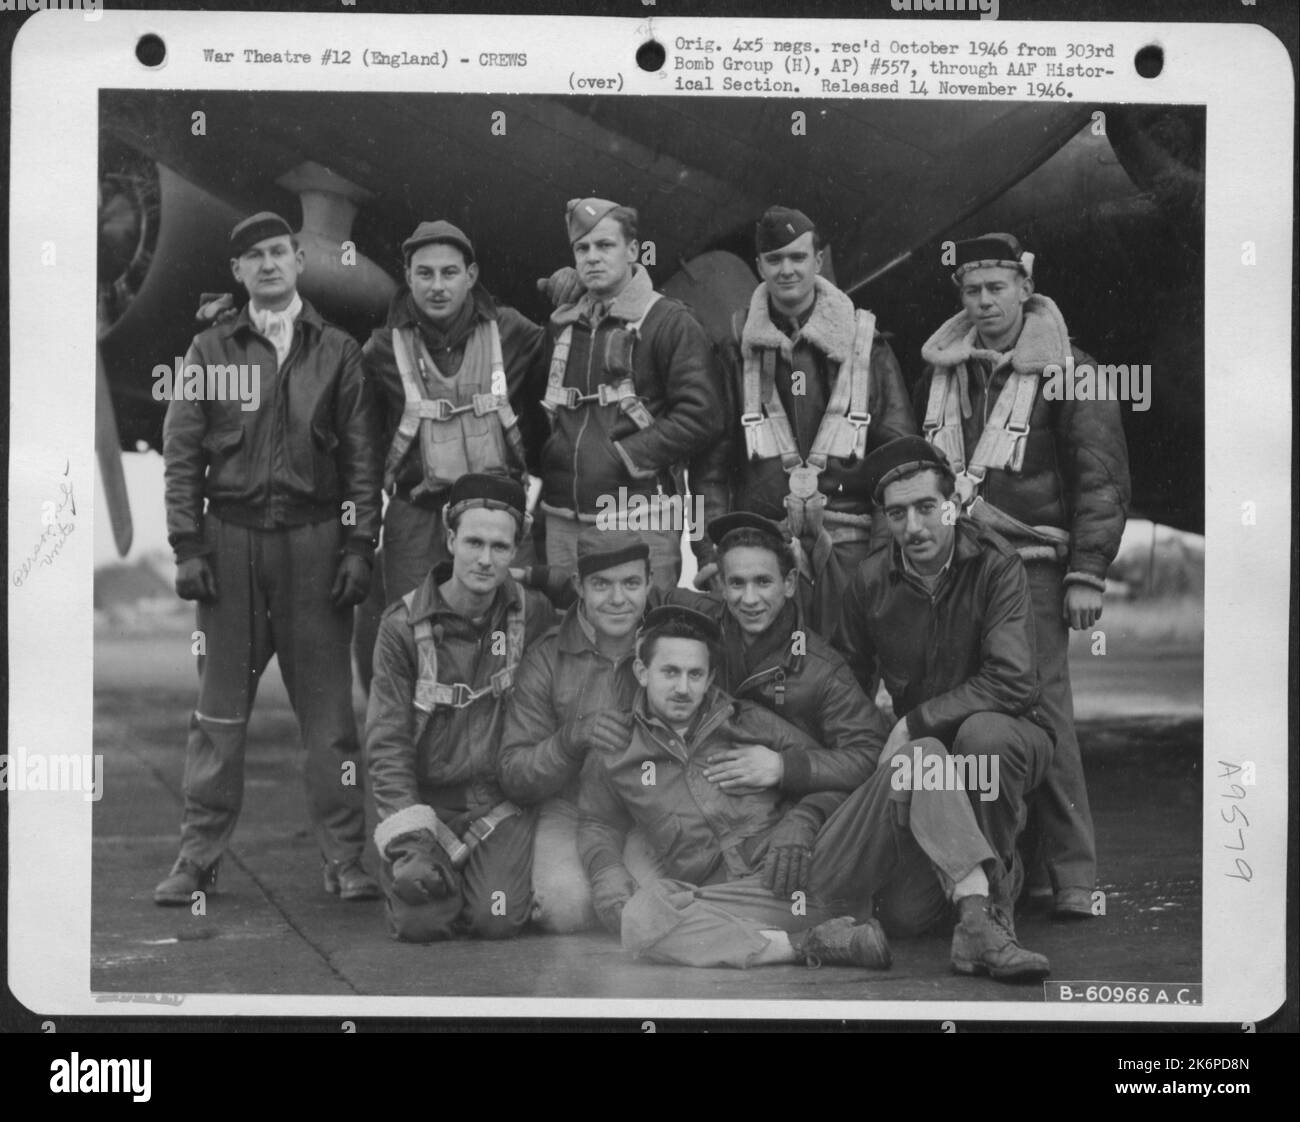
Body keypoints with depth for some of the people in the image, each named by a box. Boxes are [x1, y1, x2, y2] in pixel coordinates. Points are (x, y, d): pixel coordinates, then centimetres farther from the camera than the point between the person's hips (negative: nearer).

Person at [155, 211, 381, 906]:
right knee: (220, 704, 3)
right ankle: (198, 855, 9)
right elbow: (181, 453, 6)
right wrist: (188, 546, -3)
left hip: (313, 539, 0)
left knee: (327, 703, 2)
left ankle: (344, 856, 8)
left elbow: (362, 457, 7)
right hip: (230, 537, 0)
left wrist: (360, 546, -2)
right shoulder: (210, 350, 9)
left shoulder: (336, 352, 9)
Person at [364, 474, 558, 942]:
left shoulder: (535, 614, 0)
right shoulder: (403, 625, -6)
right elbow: (386, 742, -7)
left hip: (503, 798, 1)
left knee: (498, 920, -21)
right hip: (428, 796, 0)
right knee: (421, 921, -21)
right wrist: (409, 839, -17)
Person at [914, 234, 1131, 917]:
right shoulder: (941, 372, 16)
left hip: (1030, 566, -4)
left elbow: (1102, 481, -2)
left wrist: (1087, 574, -8)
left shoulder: (1065, 373, 1)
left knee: (1042, 710, -10)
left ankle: (1073, 877, -3)